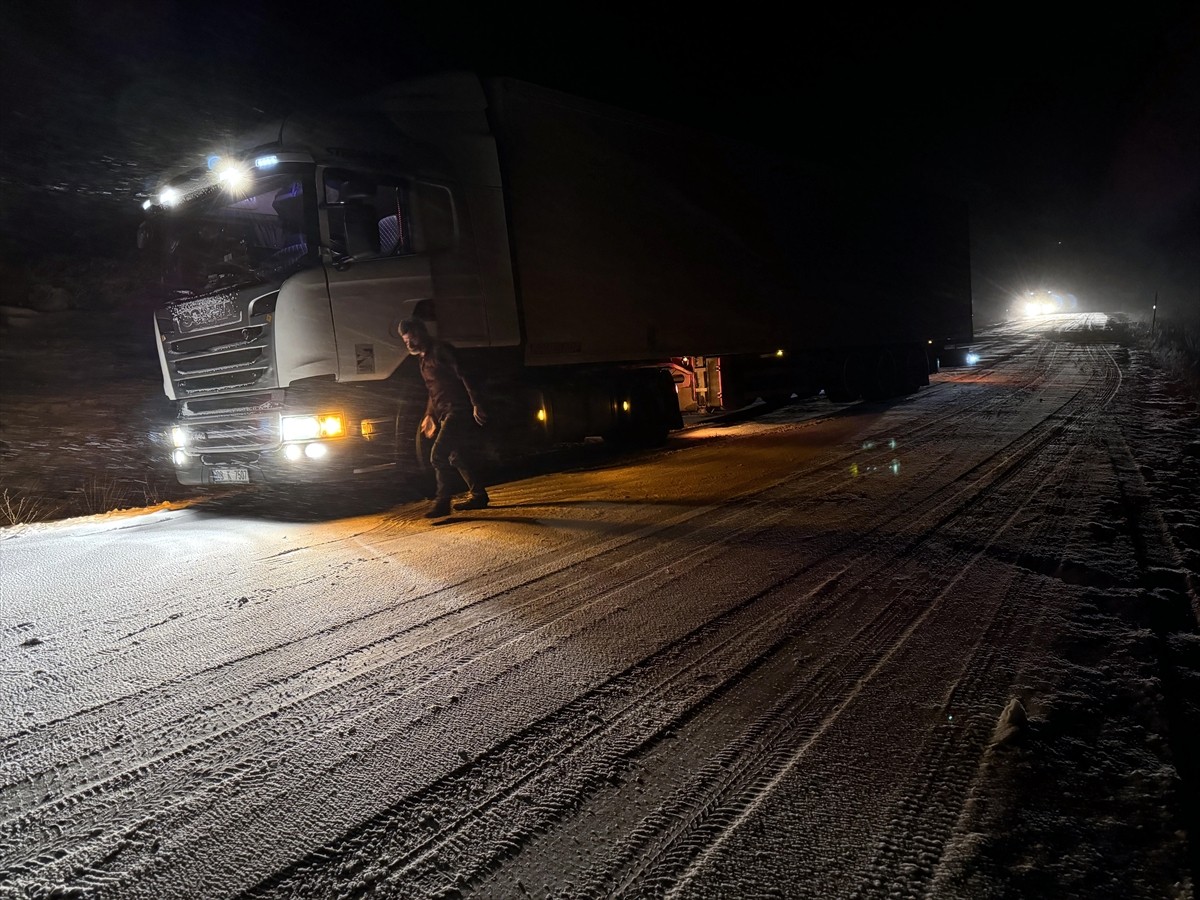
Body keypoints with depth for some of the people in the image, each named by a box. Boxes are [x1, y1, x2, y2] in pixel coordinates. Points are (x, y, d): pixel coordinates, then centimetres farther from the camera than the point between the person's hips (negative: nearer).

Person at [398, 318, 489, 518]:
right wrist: (429, 415, 21)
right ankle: (478, 495, 23)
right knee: (458, 455, 14)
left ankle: (442, 501, -12)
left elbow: (463, 376, -16)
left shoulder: (441, 350, -9)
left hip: (458, 410, -10)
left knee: (439, 454, -15)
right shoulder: (423, 358, 19)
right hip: (445, 413, 10)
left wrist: (475, 404, -23)